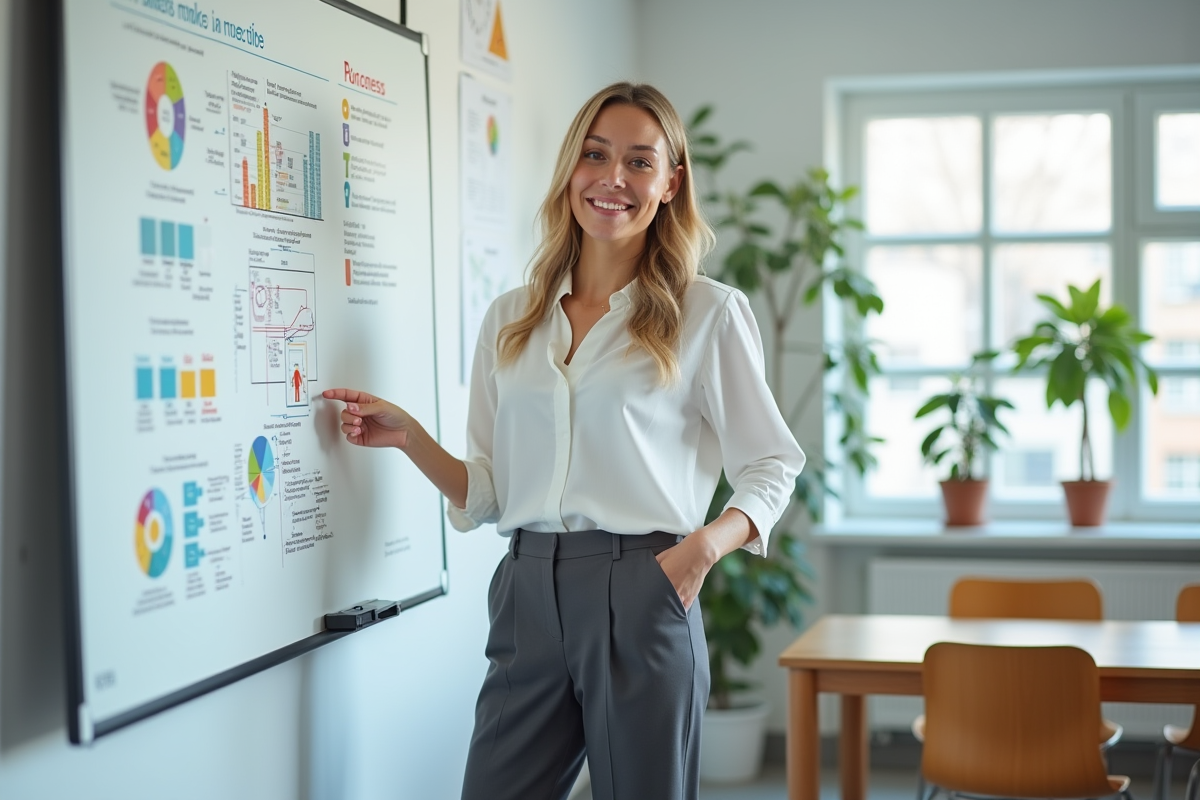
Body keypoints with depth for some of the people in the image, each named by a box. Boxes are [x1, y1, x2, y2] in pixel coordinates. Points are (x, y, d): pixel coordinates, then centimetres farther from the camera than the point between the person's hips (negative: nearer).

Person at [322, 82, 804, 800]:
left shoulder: (708, 313, 1)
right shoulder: (510, 320, 12)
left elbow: (771, 468, 2)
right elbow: (489, 493, 13)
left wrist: (706, 545, -14)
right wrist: (408, 437, -1)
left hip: (639, 596, -3)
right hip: (526, 598, 3)